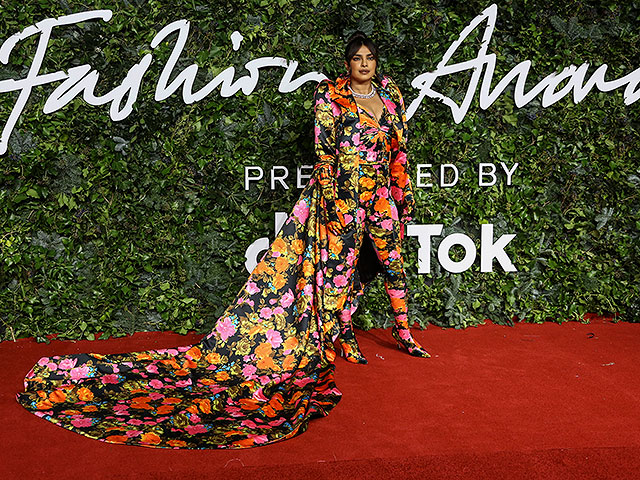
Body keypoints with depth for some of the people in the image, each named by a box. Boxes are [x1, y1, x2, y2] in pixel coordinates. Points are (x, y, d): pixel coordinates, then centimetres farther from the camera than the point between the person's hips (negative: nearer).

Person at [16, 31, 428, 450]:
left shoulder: (391, 95, 12)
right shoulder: (331, 96, -4)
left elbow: (400, 149, 17)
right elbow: (325, 149, -11)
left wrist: (405, 193, 15)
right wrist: (330, 198, -18)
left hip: (380, 195, 5)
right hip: (342, 192, -5)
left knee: (393, 259, 12)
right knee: (340, 263, -2)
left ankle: (404, 332, 27)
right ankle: (343, 338, 10)